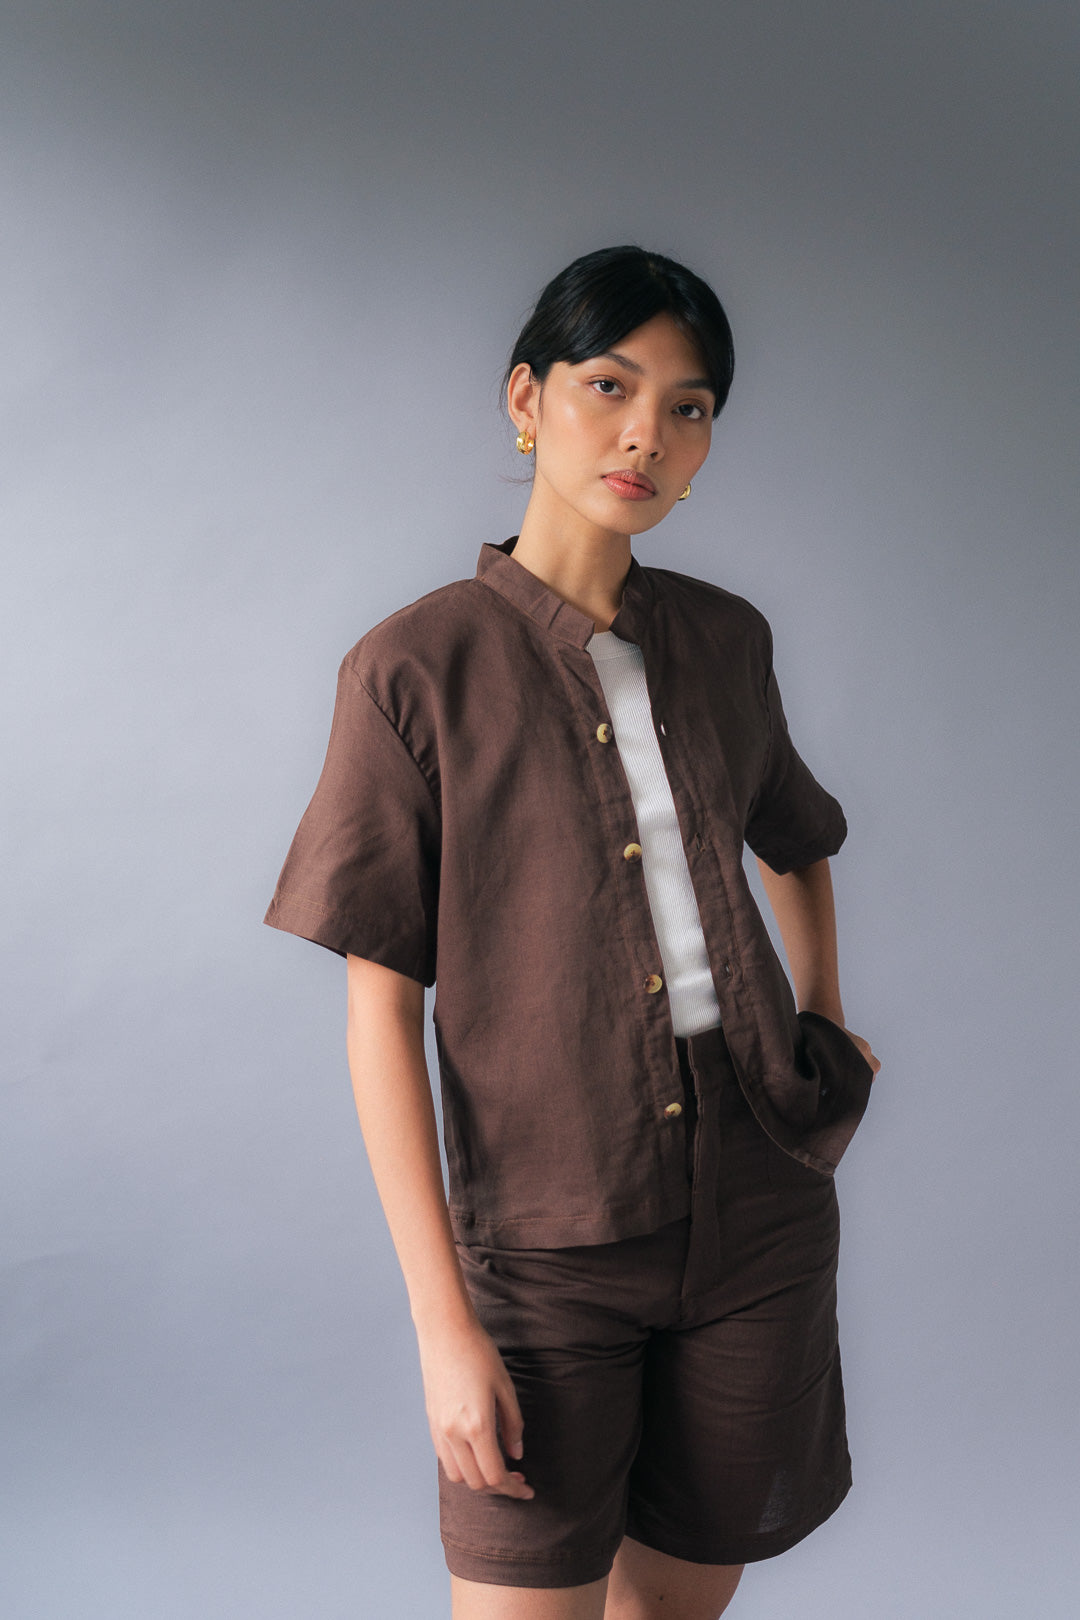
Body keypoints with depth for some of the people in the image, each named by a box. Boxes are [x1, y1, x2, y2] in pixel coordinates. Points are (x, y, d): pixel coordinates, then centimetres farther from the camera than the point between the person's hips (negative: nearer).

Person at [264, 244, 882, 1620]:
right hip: (547, 1237, -4)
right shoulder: (415, 669, -9)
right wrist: (443, 1323, -12)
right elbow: (381, 1008, -10)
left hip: (760, 1204, 4)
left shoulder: (725, 640, 4)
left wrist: (828, 1030, 12)